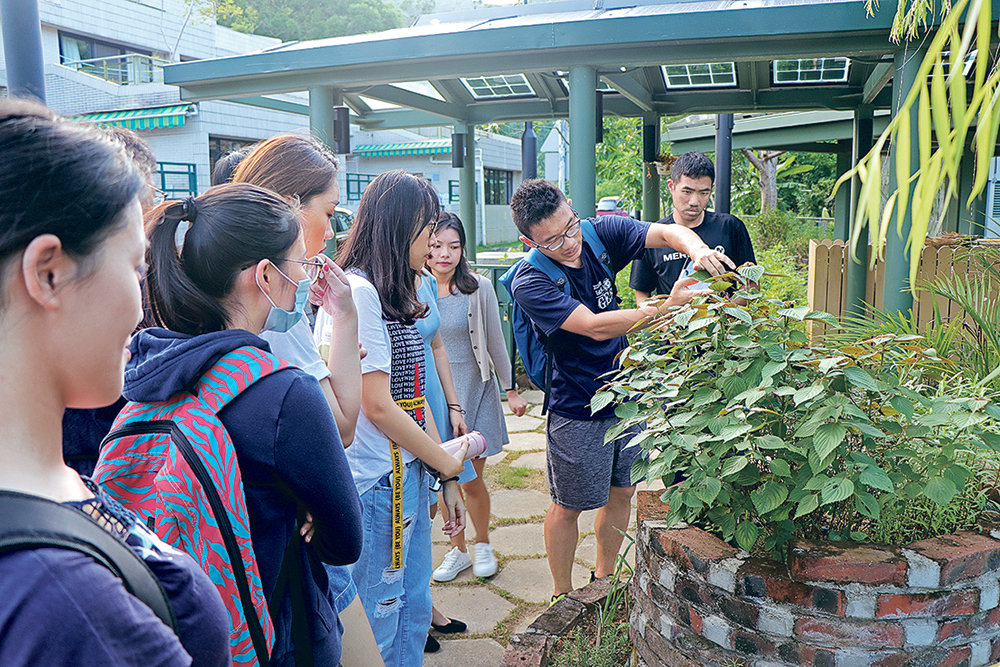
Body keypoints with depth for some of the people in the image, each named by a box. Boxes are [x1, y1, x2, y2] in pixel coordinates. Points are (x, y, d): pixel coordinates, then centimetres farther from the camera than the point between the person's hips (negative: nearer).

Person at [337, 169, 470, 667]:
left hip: (409, 472, 9)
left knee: (414, 611, 20)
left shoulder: (394, 296, 13)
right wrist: (447, 463, -7)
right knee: (381, 625, 8)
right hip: (377, 481, -9)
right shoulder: (356, 291, -17)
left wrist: (445, 478, 11)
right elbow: (377, 406, -20)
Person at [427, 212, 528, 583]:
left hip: (475, 392, -1)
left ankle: (483, 545, 30)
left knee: (470, 480, 5)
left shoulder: (478, 289, -5)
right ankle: (457, 550, 30)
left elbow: (495, 342, 4)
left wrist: (511, 390, 7)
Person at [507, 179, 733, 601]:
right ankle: (563, 597, 32)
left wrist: (698, 249, -33)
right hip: (578, 412, -6)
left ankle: (603, 580, 41)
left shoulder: (599, 234, -6)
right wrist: (666, 306, -39)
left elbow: (669, 232, -10)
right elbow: (596, 327, -32)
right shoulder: (529, 284, -23)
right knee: (568, 506, 9)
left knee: (621, 491, 19)